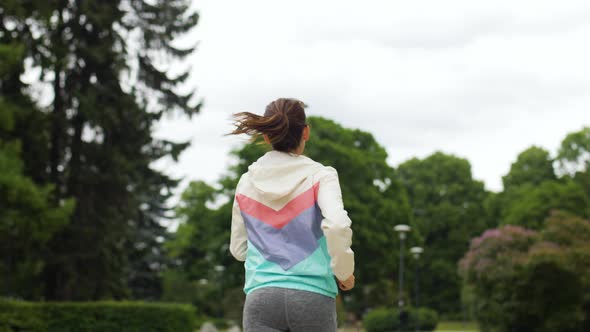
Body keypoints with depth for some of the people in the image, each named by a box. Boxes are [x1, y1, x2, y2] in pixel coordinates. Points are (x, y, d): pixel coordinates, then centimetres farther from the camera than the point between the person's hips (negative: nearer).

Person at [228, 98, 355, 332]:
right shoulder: (319, 176, -1)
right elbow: (337, 225, -17)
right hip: (313, 295, -2)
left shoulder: (246, 183, 9)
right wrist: (344, 272, -3)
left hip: (261, 297, 2)